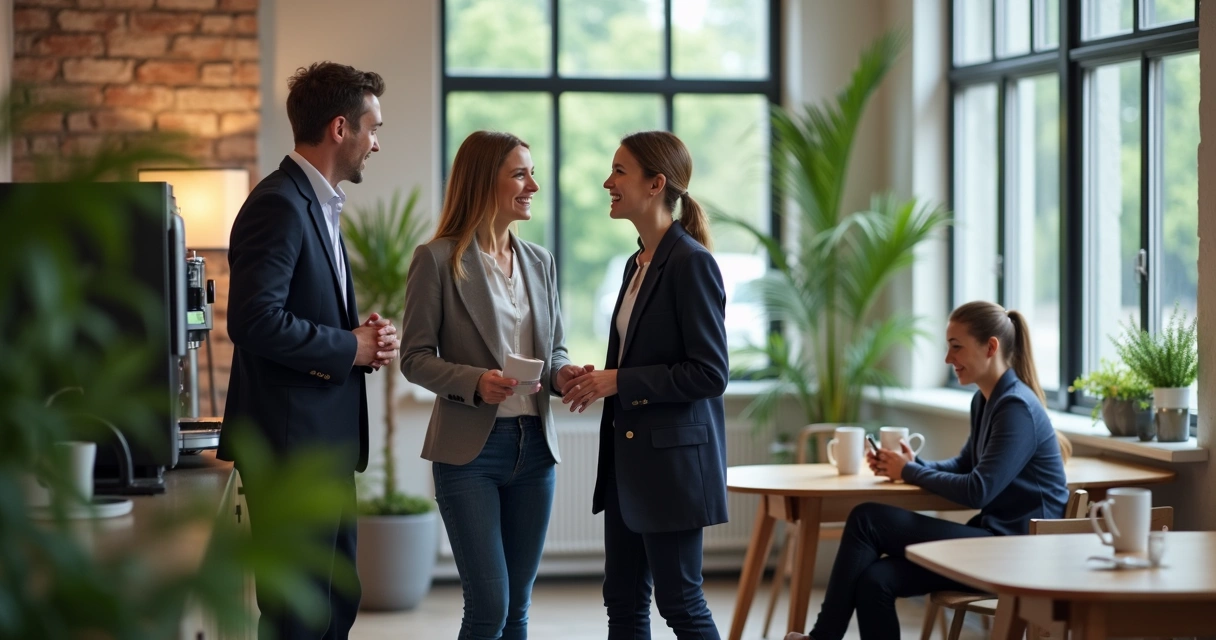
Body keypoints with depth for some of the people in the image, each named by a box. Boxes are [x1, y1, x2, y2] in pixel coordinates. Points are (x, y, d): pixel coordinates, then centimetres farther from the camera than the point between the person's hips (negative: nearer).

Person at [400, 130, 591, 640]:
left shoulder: (539, 262, 11)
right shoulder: (438, 259, -6)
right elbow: (414, 358, -5)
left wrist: (561, 373, -5)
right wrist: (474, 383, -22)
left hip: (534, 445, 6)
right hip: (470, 448, -5)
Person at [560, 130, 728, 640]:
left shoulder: (691, 262, -15)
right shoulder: (638, 263, 13)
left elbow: (710, 373, -18)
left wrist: (619, 381, -17)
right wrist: (601, 381, 3)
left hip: (673, 458, -9)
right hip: (629, 456, 9)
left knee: (679, 599, -1)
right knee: (623, 598, 12)